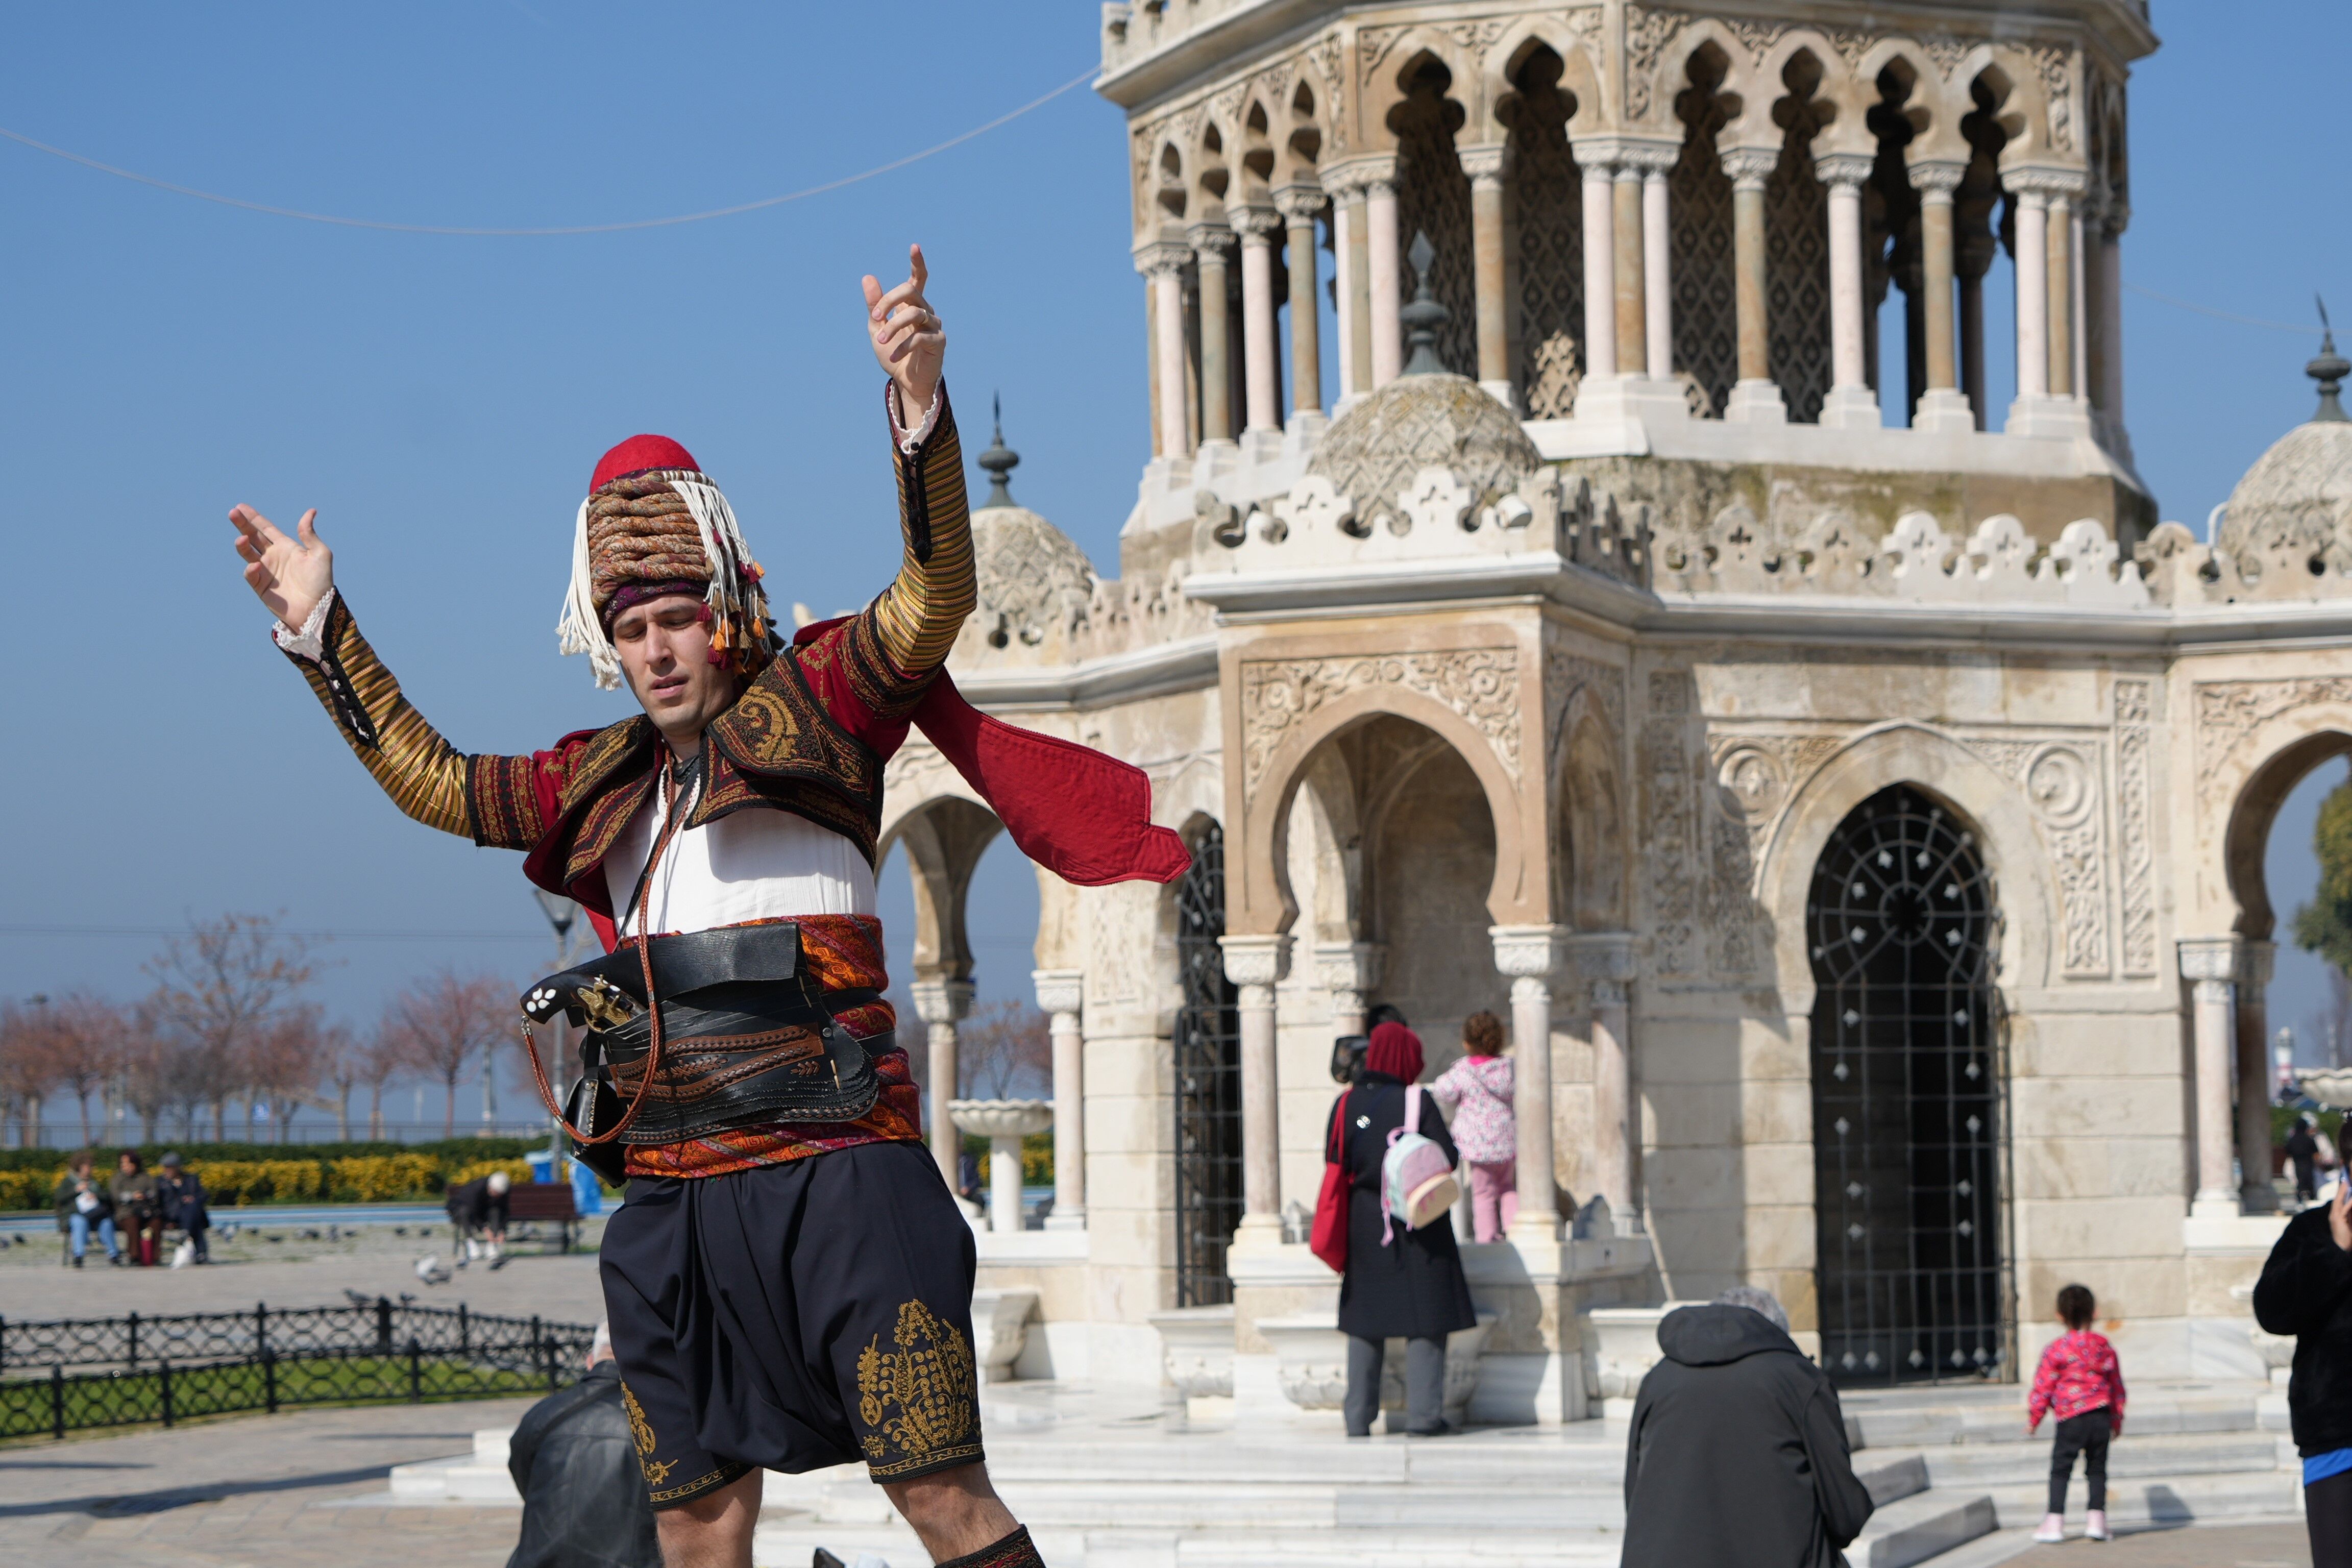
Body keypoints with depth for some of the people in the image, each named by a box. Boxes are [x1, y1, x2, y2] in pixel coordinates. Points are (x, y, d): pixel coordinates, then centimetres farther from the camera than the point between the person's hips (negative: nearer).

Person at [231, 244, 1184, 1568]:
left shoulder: (812, 709, 3)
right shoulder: (603, 783, 19)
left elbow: (938, 594, -12)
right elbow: (435, 781, 30)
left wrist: (921, 407, -25)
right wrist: (322, 631, 28)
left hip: (832, 1172, -6)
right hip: (673, 1197, 6)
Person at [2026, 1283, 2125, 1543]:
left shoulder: (2056, 1350, -6)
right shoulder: (2104, 1347, 8)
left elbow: (2043, 1387, -4)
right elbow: (2117, 1385, 14)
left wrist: (2033, 1419, 6)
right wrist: (2117, 1419, 24)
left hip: (2071, 1419, -4)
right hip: (2102, 1417, 4)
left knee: (2060, 1470, 3)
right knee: (2097, 1469, 12)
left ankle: (2055, 1522, 0)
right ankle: (2097, 1519, 4)